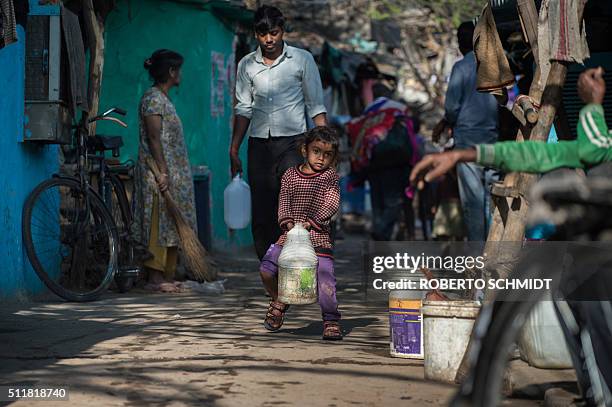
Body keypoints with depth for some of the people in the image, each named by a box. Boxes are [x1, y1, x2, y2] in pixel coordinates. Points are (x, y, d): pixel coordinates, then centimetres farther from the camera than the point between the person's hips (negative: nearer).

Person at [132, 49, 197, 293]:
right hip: (159, 172, -10)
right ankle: (156, 277, -7)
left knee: (172, 225, 9)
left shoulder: (163, 98, 18)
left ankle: (167, 276, 12)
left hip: (172, 172, 10)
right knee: (159, 223, -9)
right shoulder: (153, 98, -11)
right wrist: (163, 172, -22)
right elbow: (154, 138, -18)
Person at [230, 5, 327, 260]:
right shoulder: (247, 65, 9)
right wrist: (234, 150, 8)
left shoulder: (302, 60, 2)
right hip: (259, 144, 3)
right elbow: (244, 109, 13)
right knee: (262, 214, 1)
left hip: (292, 143, -3)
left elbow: (315, 106, 3)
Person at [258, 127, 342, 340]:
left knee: (325, 277, -12)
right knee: (267, 268, -10)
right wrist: (288, 223, -15)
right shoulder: (290, 175, 9)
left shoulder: (330, 176, 2)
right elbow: (283, 205, 4)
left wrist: (311, 223, -18)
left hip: (318, 236, -2)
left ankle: (331, 322, 1)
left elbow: (332, 204, -9)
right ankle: (279, 301, 17)